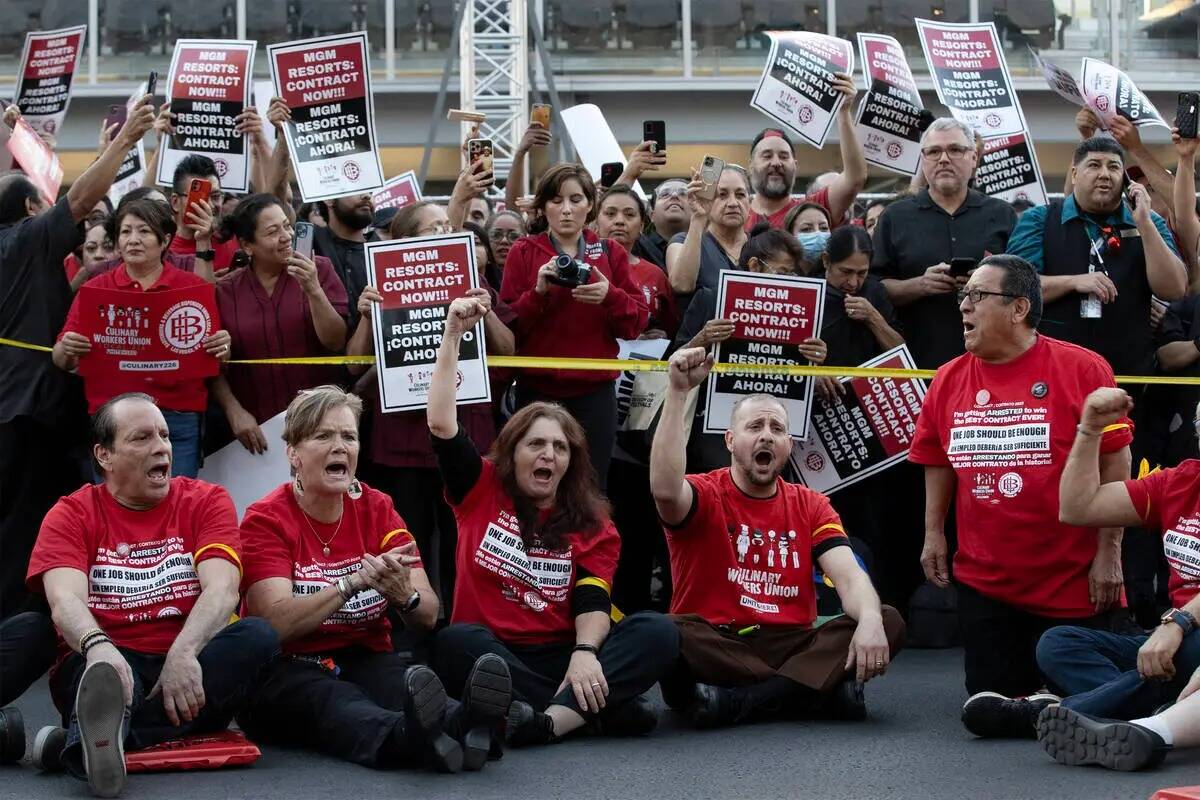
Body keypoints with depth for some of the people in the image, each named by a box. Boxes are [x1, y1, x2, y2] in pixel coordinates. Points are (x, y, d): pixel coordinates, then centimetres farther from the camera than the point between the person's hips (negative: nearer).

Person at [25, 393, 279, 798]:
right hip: (108, 664, -2)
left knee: (258, 635, -28)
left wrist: (183, 652, -29)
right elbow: (65, 600, -12)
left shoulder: (206, 502, 9)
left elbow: (222, 590, -7)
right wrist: (97, 647, -36)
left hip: (187, 671, 2)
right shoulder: (71, 515, 6)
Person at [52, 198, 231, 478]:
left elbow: (217, 356, 11)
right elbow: (62, 360, 7)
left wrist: (222, 347, -11)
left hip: (180, 423, 0)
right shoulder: (94, 289, 7)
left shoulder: (194, 287, 7)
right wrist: (66, 351, -14)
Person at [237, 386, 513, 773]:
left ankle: (458, 725, -66)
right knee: (336, 703, -39)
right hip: (289, 669, -3)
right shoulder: (266, 520, -3)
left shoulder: (377, 509, 7)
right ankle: (406, 736, -70)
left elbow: (429, 616, -1)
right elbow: (277, 622, -19)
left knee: (411, 683, -33)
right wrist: (355, 581, -29)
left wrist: (403, 594, -25)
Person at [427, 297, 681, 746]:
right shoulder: (481, 490, 9)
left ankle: (546, 720, -43)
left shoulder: (593, 527, 9)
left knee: (657, 633, -23)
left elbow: (593, 604, -7)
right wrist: (452, 336, -8)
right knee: (454, 643, -36)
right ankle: (604, 708, -38)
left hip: (559, 656, 1)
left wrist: (585, 652, -29)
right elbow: (440, 424, -4)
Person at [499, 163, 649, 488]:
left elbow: (638, 322, 5)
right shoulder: (523, 253, 5)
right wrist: (538, 292, -15)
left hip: (595, 392, 1)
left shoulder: (610, 253, 9)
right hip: (537, 391, -1)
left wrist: (610, 296, -14)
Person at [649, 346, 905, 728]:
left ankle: (735, 700, -30)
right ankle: (824, 688, -31)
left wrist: (869, 620, -27)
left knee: (888, 622, -18)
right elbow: (665, 489, -24)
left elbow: (849, 576, -2)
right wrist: (677, 392, -26)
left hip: (793, 647, 3)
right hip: (715, 649, -3)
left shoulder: (811, 506, 12)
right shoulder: (706, 496, 1)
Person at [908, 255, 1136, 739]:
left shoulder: (1082, 369, -10)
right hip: (984, 584, 4)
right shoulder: (948, 380, 3)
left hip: (1073, 583, -4)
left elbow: (1114, 464, -9)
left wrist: (1109, 552, -11)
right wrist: (933, 534, 7)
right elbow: (937, 462, 15)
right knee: (988, 701, 5)